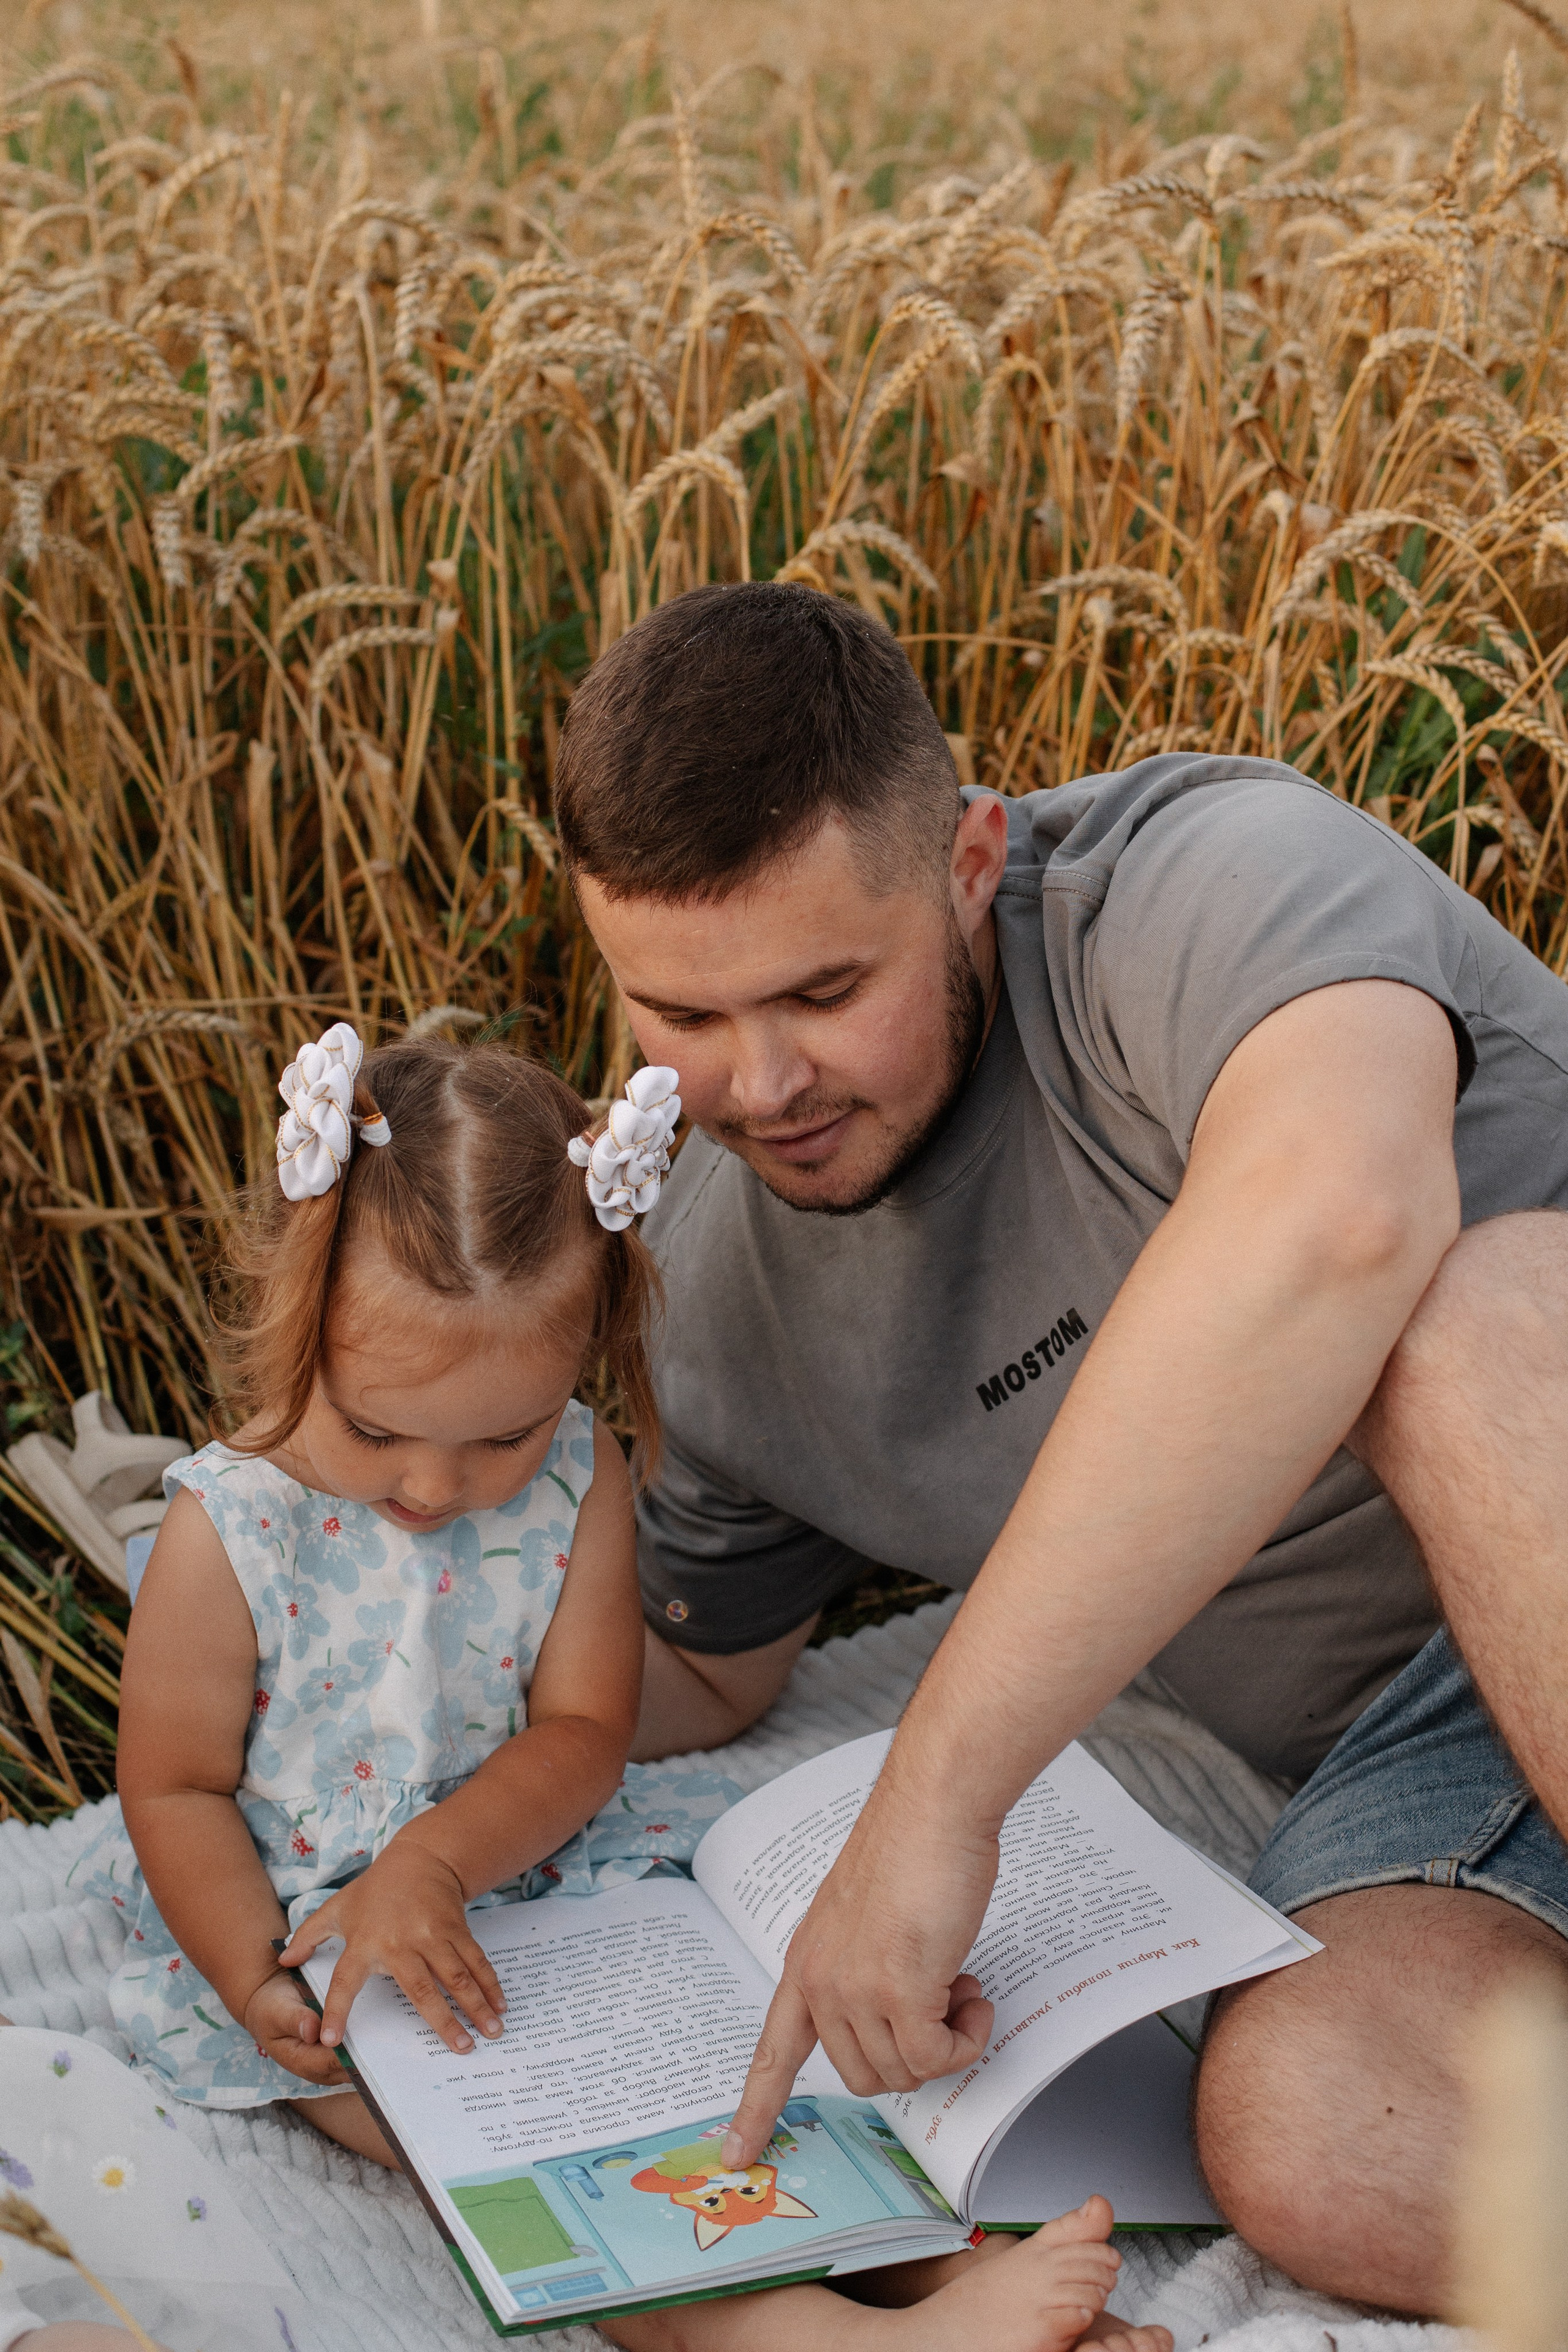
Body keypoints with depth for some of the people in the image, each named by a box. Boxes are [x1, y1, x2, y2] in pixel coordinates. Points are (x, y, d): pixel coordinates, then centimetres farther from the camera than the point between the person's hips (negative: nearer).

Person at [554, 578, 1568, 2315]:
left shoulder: (1207, 877, -21)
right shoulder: (716, 1280, 2)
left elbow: (1335, 1210, -44)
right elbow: (699, 1672, 19)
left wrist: (934, 1791, -40)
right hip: (1426, 1758, 4)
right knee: (1315, 2144, -29)